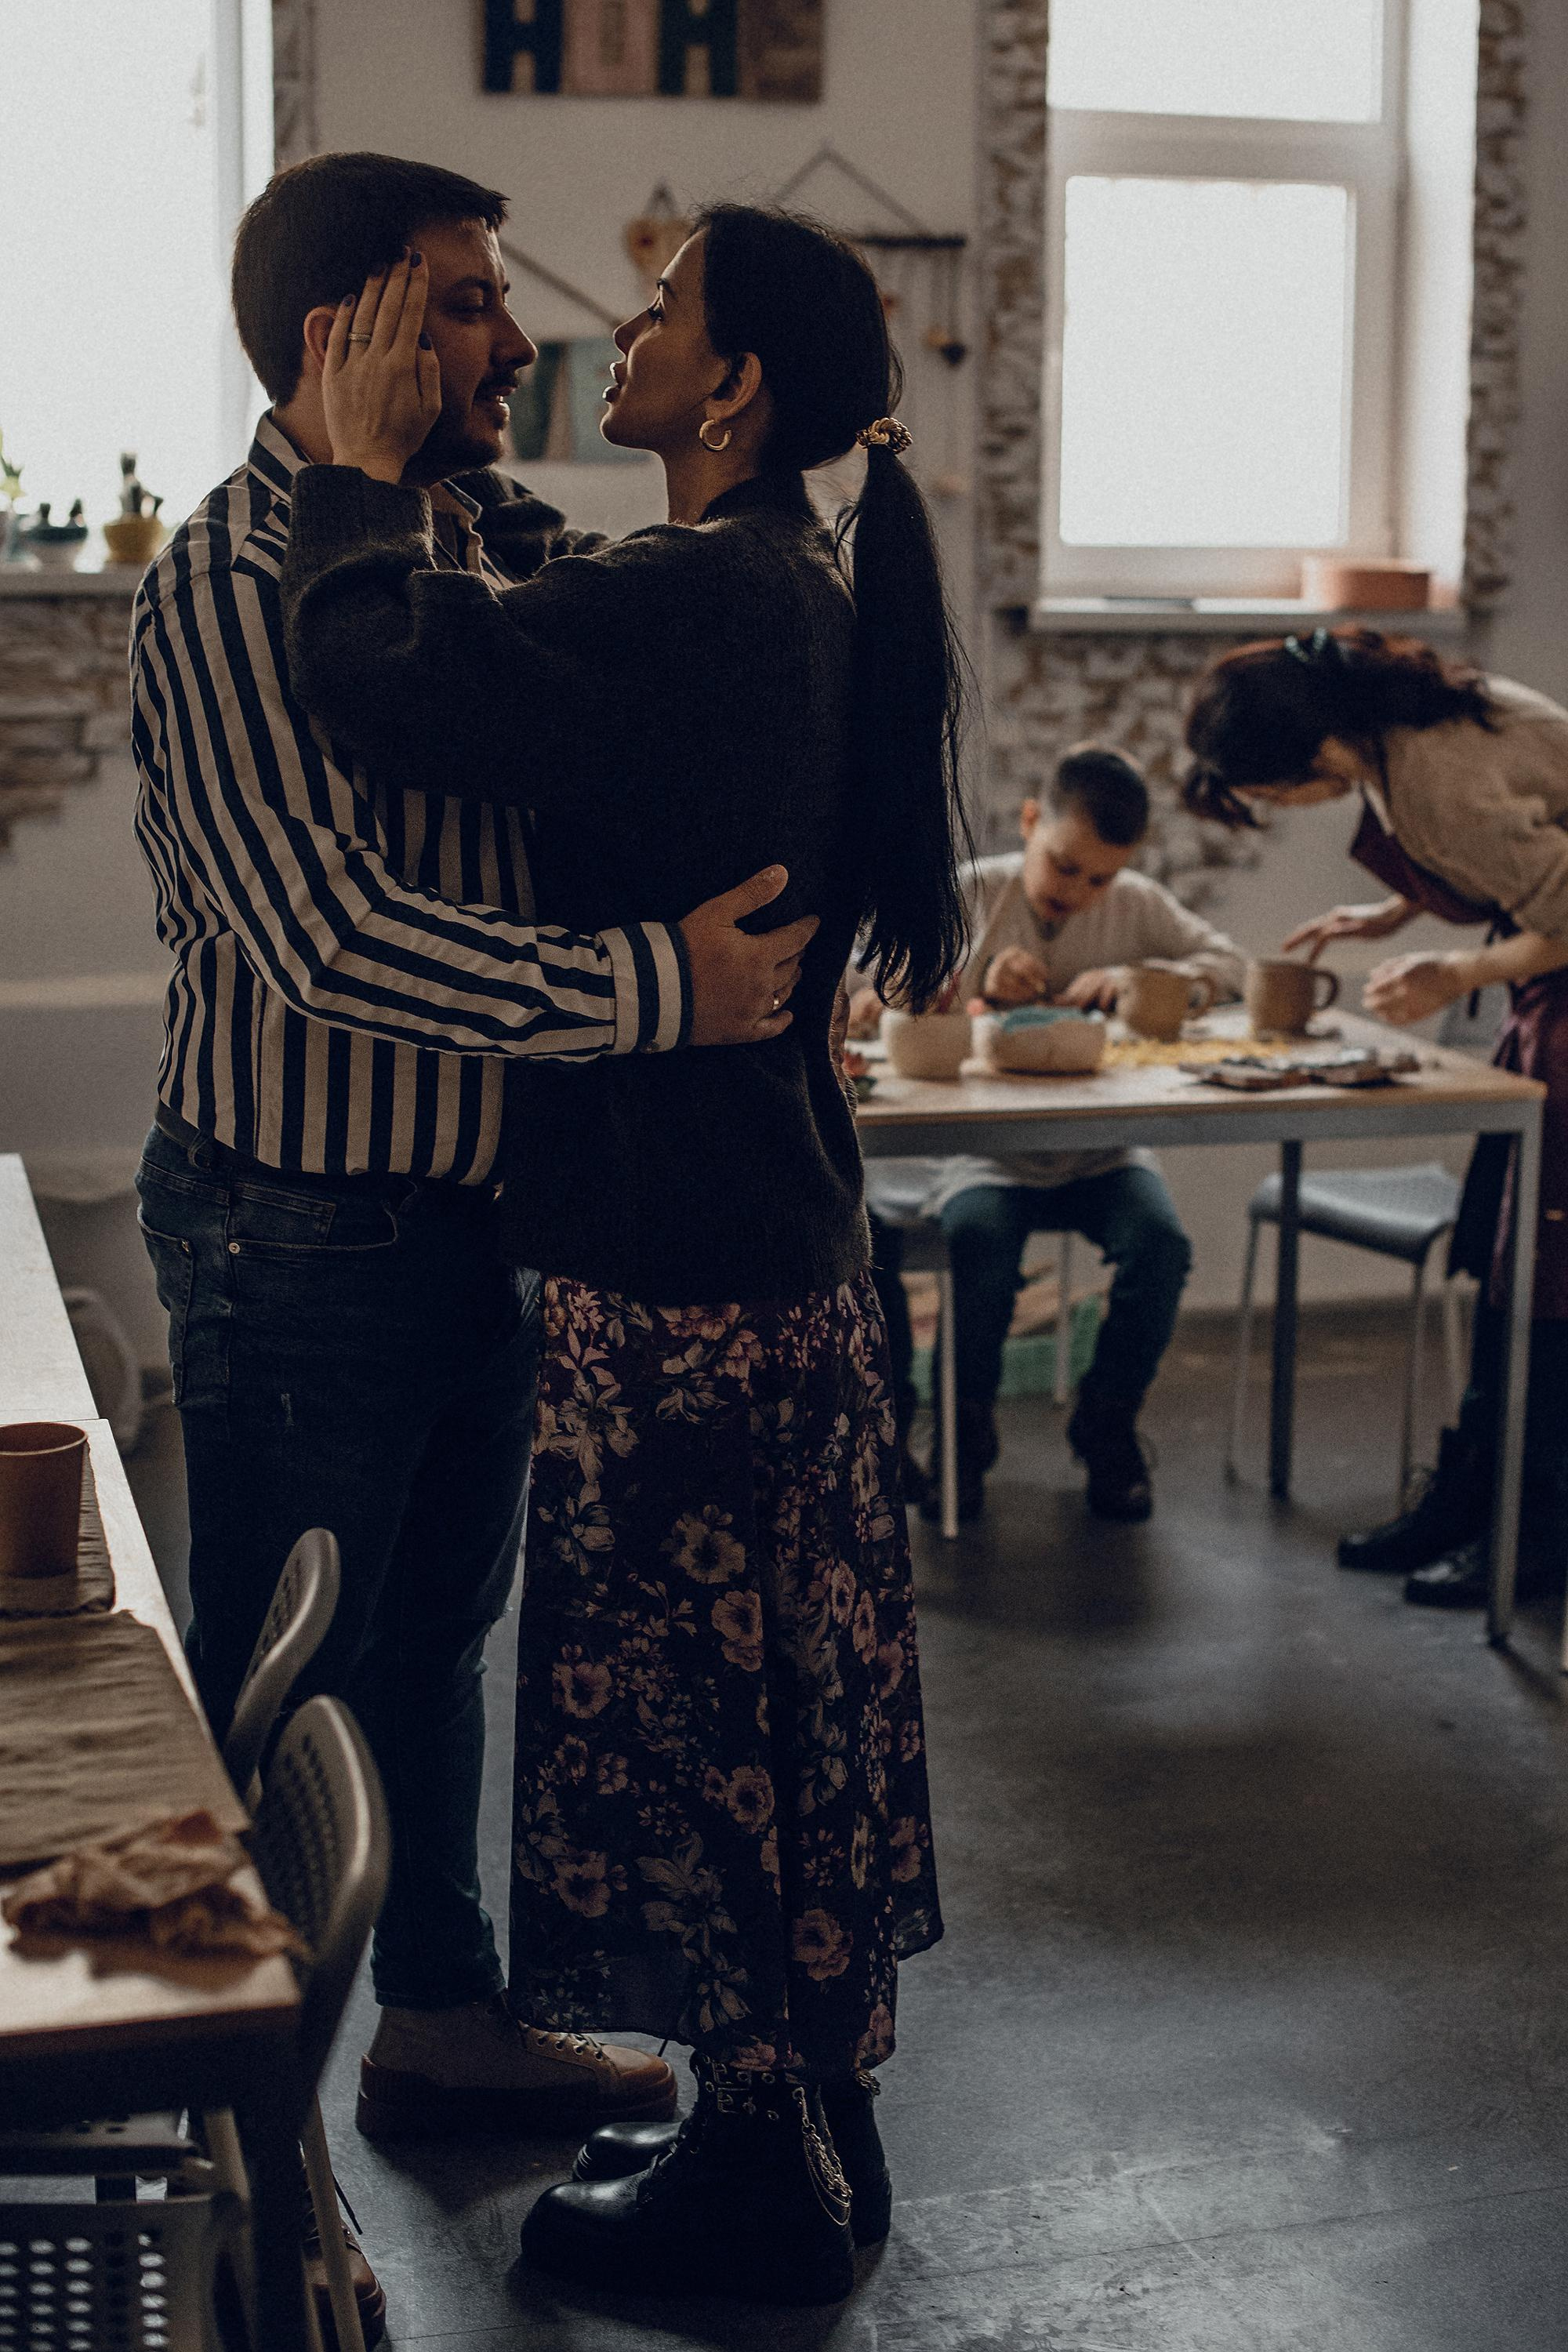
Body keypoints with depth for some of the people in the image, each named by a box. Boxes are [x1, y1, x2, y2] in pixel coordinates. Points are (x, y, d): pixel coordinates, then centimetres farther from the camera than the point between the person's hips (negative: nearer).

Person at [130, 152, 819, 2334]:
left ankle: (444, 2012, 40)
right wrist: (653, 986, -31)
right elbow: (327, 930, -30)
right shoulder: (232, 578, -19)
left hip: (474, 1199, 9)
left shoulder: (486, 533, 8)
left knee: (436, 1628, 22)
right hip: (301, 1229, -8)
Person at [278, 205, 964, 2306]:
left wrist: (366, 467, -12)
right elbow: (532, 664, 21)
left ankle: (761, 2194, 18)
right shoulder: (805, 603, 12)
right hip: (783, 1242, 10)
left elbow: (378, 669, -28)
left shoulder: (694, 605, -20)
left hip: (674, 1270, -10)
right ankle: (813, 2131, 32)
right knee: (773, 1695, 18)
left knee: (673, 1712, 3)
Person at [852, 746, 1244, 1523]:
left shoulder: (1137, 904, 7)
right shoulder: (966, 897, 0)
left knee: (1161, 1244, -26)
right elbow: (864, 1009, -5)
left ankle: (1106, 1420, 0)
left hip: (1098, 1152, 2)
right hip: (982, 1150, -2)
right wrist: (978, 997, -20)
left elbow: (1225, 961, 7)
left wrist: (1137, 979, -10)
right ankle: (966, 1423, -8)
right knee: (979, 1238, -34)